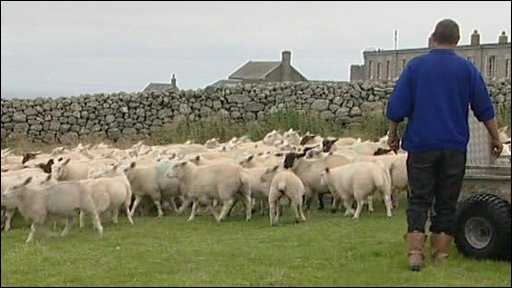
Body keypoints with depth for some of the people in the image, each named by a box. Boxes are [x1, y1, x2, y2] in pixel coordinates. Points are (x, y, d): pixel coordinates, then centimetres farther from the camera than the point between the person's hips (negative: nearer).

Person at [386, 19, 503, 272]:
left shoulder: (416, 65, 0)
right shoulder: (467, 68, 2)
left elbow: (397, 106, 0)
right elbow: (484, 108, 5)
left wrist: (393, 134, 12)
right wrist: (495, 137, 15)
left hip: (421, 145, -1)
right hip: (454, 147, 1)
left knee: (419, 199, 2)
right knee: (446, 203, 9)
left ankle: (415, 253, -10)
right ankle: (441, 254, 11)